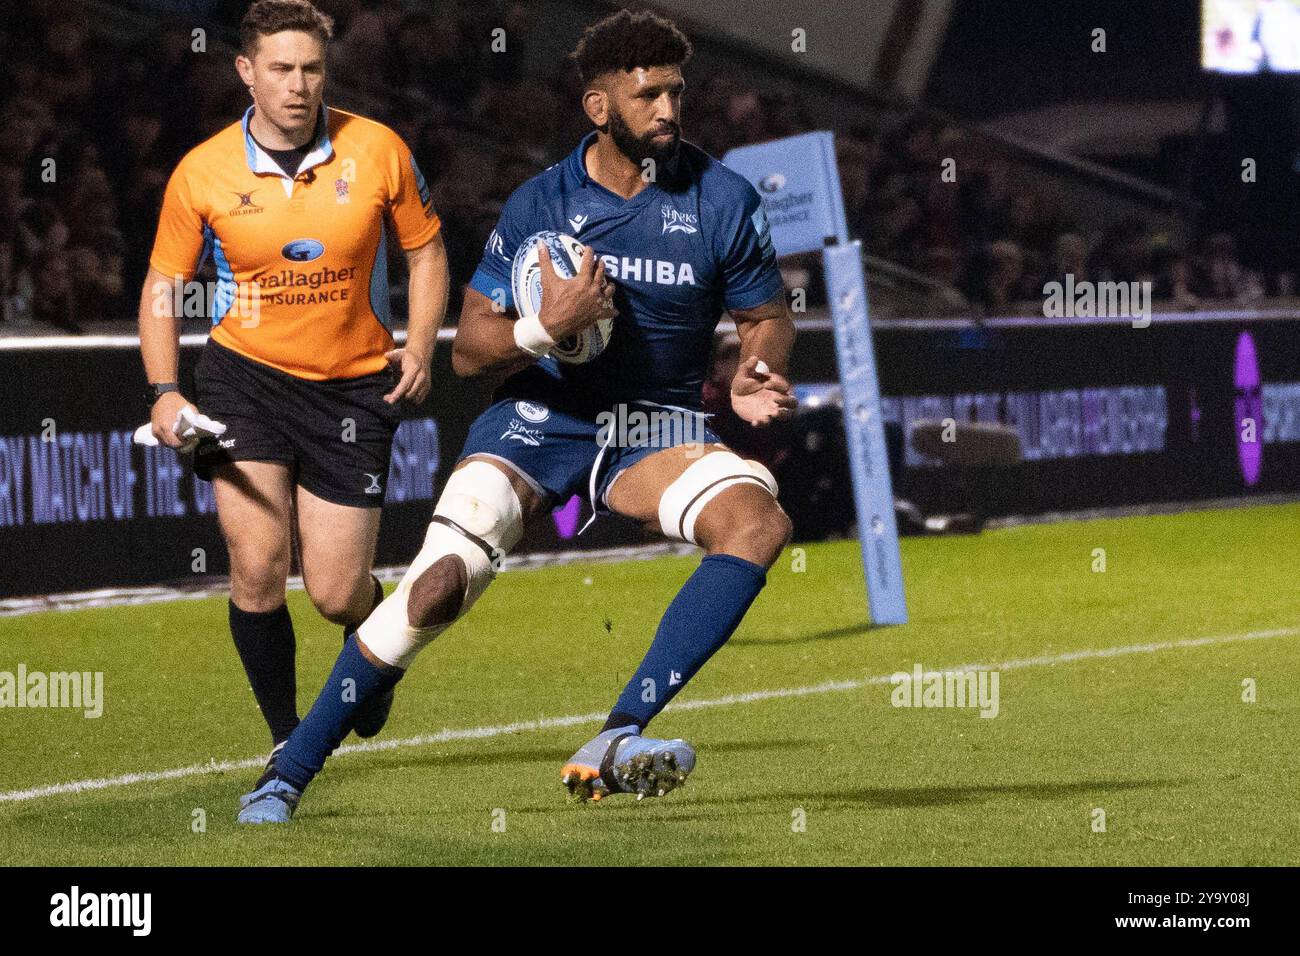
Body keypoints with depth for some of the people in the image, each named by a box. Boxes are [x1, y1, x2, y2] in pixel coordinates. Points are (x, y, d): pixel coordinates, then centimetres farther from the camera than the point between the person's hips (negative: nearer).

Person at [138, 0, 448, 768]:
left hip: (354, 387, 0)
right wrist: (165, 392, -8)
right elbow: (164, 285, 4)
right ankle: (285, 734, 5)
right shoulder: (203, 173, -7)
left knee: (337, 594, -1)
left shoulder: (378, 151, -7)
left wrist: (421, 344, -8)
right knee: (258, 568, -14)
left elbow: (426, 249, 7)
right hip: (246, 374, 0)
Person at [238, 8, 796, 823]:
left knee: (761, 519, -31)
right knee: (438, 585, -21)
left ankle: (616, 742, -36)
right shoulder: (540, 204, -4)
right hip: (540, 417, -1)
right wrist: (548, 327, -22)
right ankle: (286, 777, -5)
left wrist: (757, 375, -15)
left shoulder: (724, 200, -4)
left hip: (657, 430, 1)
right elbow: (468, 350, -1)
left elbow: (770, 317, 8)